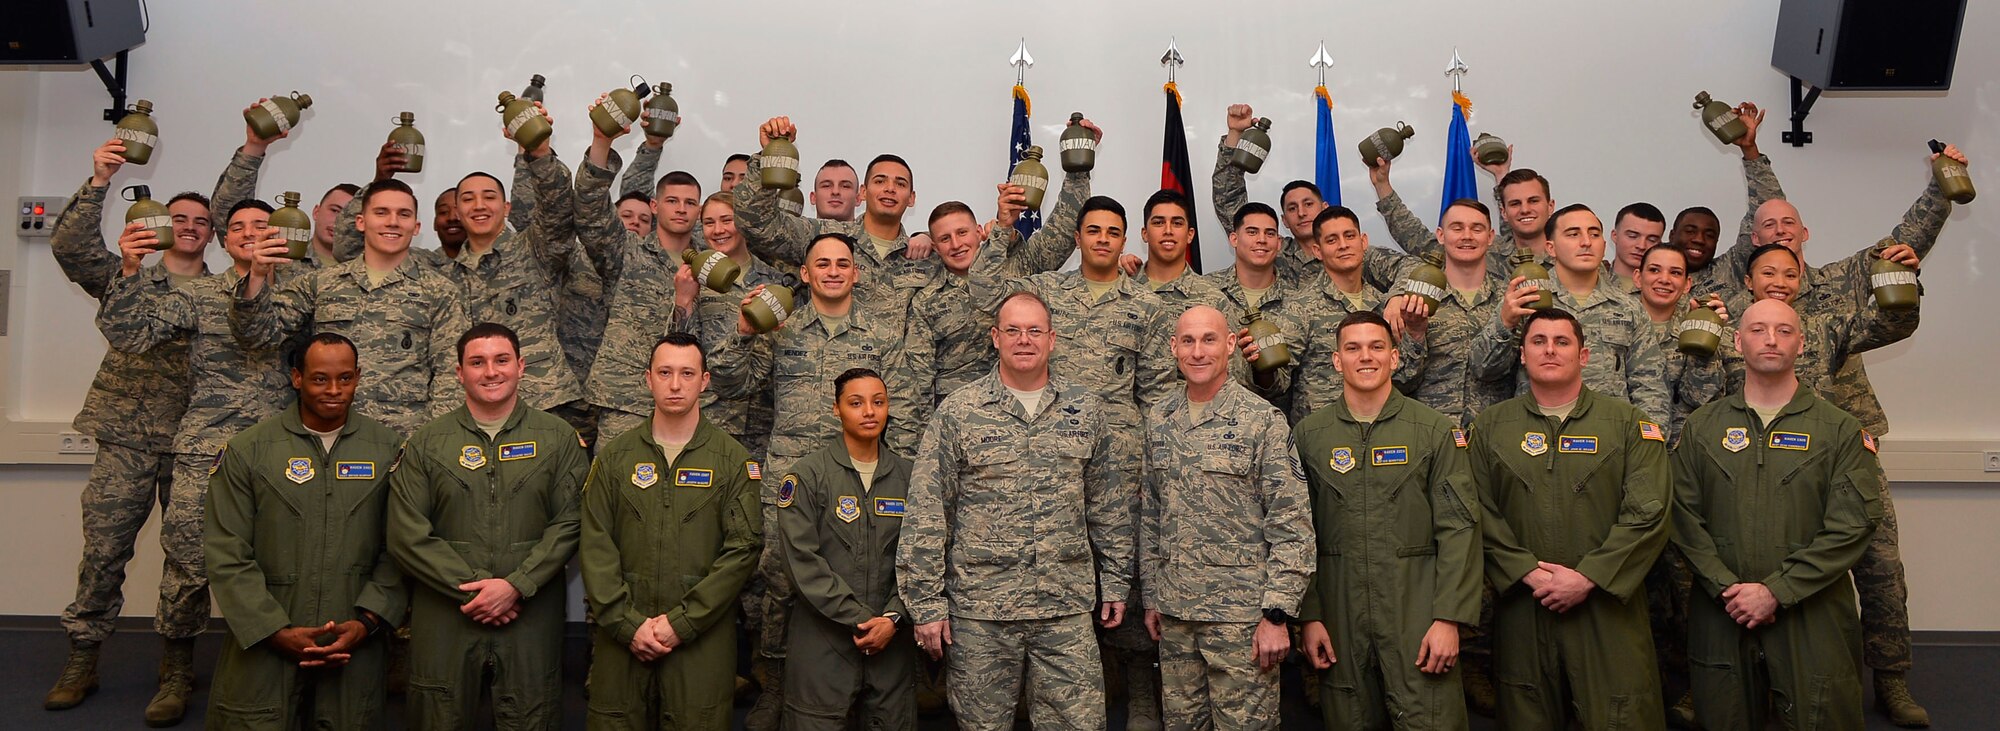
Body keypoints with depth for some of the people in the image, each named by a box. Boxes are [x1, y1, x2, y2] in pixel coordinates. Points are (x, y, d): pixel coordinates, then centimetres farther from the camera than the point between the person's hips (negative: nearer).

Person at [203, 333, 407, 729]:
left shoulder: (388, 448, 3)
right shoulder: (246, 451, 0)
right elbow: (227, 558, -3)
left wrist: (367, 622, -9)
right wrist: (277, 632, -10)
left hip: (356, 647, 1)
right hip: (263, 646, -1)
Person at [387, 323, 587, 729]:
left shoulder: (559, 439, 5)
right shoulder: (426, 445, 6)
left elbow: (569, 524, -3)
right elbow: (407, 536, -1)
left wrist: (516, 586, -13)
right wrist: (474, 587, -10)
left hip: (532, 620, 0)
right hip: (444, 622, 1)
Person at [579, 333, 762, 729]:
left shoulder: (734, 460, 1)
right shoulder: (614, 457, 7)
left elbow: (743, 549, -5)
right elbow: (596, 548, 2)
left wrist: (682, 622, -11)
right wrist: (627, 623, -8)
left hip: (702, 639, -1)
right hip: (622, 636, 2)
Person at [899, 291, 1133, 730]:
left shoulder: (1085, 410, 7)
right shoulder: (958, 412, -2)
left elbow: (1109, 504, 13)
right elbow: (926, 516, -3)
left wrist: (1115, 582, 11)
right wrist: (926, 603, -6)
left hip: (1068, 611, 2)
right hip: (978, 613, -2)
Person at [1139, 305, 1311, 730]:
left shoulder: (1263, 421, -7)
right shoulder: (1158, 422, 9)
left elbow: (1292, 525, -10)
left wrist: (1277, 614, -14)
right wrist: (1151, 596, 12)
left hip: (1241, 614, -5)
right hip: (1174, 613, 5)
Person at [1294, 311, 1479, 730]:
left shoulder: (1437, 431, 1)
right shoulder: (1309, 435, 5)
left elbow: (1459, 529, -3)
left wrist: (1449, 618, -10)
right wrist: (1309, 616, -1)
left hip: (1416, 606, -1)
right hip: (1339, 609, 2)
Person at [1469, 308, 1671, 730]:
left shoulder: (1628, 423, 4)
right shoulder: (1490, 428, 8)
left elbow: (1648, 514, -5)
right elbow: (1480, 514, 0)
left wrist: (1587, 577, -12)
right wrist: (1528, 572, -12)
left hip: (1608, 608, -1)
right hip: (1522, 611, 1)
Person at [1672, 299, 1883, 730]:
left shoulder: (1842, 430, 1)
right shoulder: (1702, 428, 7)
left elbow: (1850, 527, -7)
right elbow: (1685, 517, 1)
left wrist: (1776, 592, -14)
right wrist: (1728, 588, -12)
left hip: (1812, 618, -1)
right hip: (1722, 617, 2)